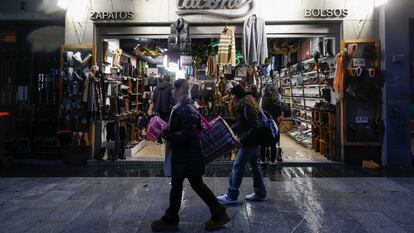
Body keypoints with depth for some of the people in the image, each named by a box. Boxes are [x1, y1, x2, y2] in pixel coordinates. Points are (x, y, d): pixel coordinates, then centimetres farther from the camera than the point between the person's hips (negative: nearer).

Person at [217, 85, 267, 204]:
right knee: (254, 165, 16)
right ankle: (260, 193, 26)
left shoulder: (246, 105, -20)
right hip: (252, 141, 10)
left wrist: (242, 139, -22)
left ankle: (232, 196, 3)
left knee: (238, 166, -4)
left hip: (249, 142, -10)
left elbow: (255, 126, -25)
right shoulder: (246, 103, 11)